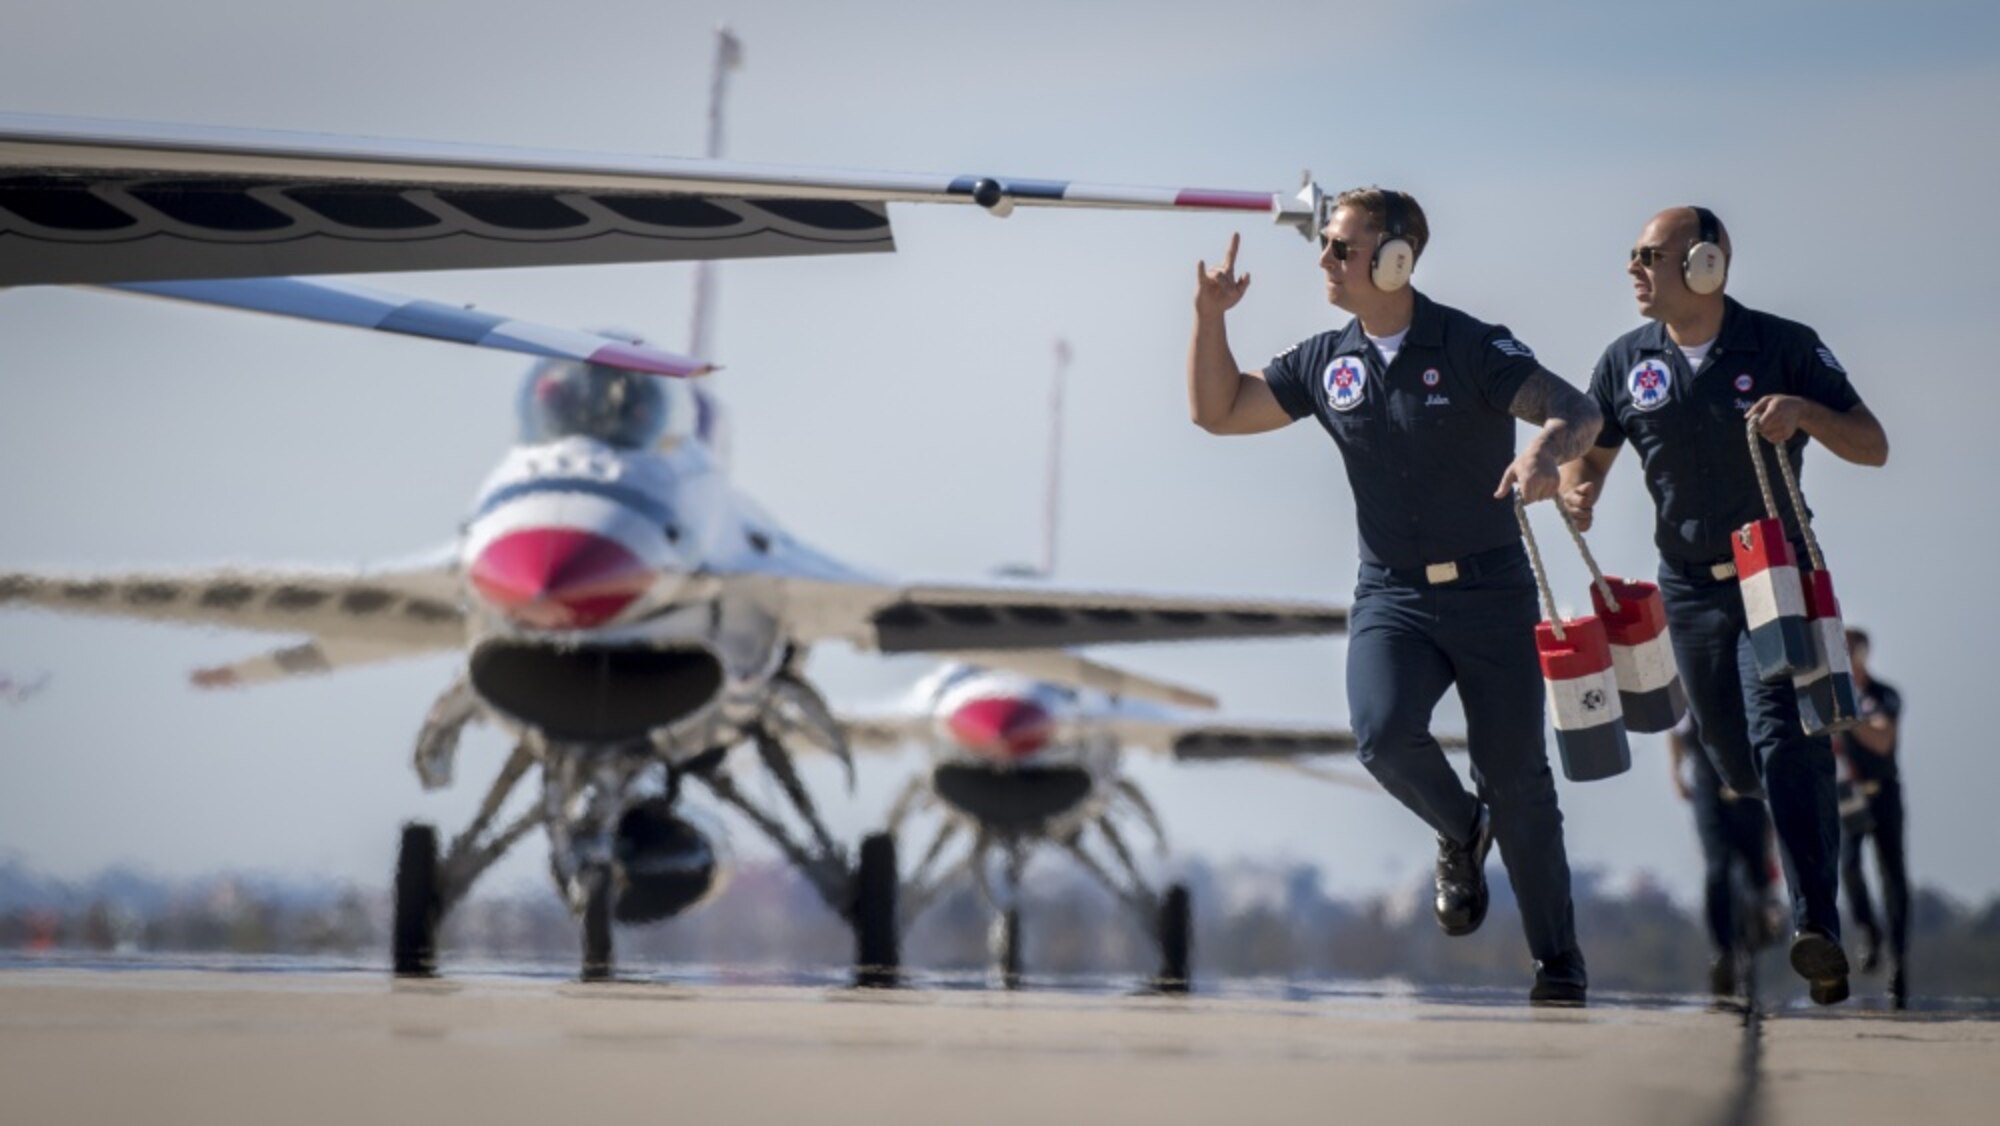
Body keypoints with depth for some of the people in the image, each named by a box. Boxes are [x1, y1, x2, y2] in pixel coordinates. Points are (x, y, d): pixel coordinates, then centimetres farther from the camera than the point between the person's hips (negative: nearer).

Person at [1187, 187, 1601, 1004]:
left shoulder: (1471, 348, -10)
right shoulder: (1324, 363, 4)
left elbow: (1575, 410, -20)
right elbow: (1216, 411, 13)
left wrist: (1546, 452, -42)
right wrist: (1209, 318, -1)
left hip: (1490, 593, -3)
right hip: (1391, 595, 3)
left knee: (1515, 777, 0)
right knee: (1384, 734, -25)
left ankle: (1559, 961, 18)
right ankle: (1461, 832, 9)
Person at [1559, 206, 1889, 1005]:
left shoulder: (1783, 346, -8)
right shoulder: (1626, 362, 1)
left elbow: (1873, 448, -6)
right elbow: (1588, 455, 11)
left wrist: (1806, 413, -26)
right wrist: (1574, 492, -14)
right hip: (1691, 586, 4)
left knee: (1782, 738, -21)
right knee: (1735, 760, 12)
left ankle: (1818, 928, -27)